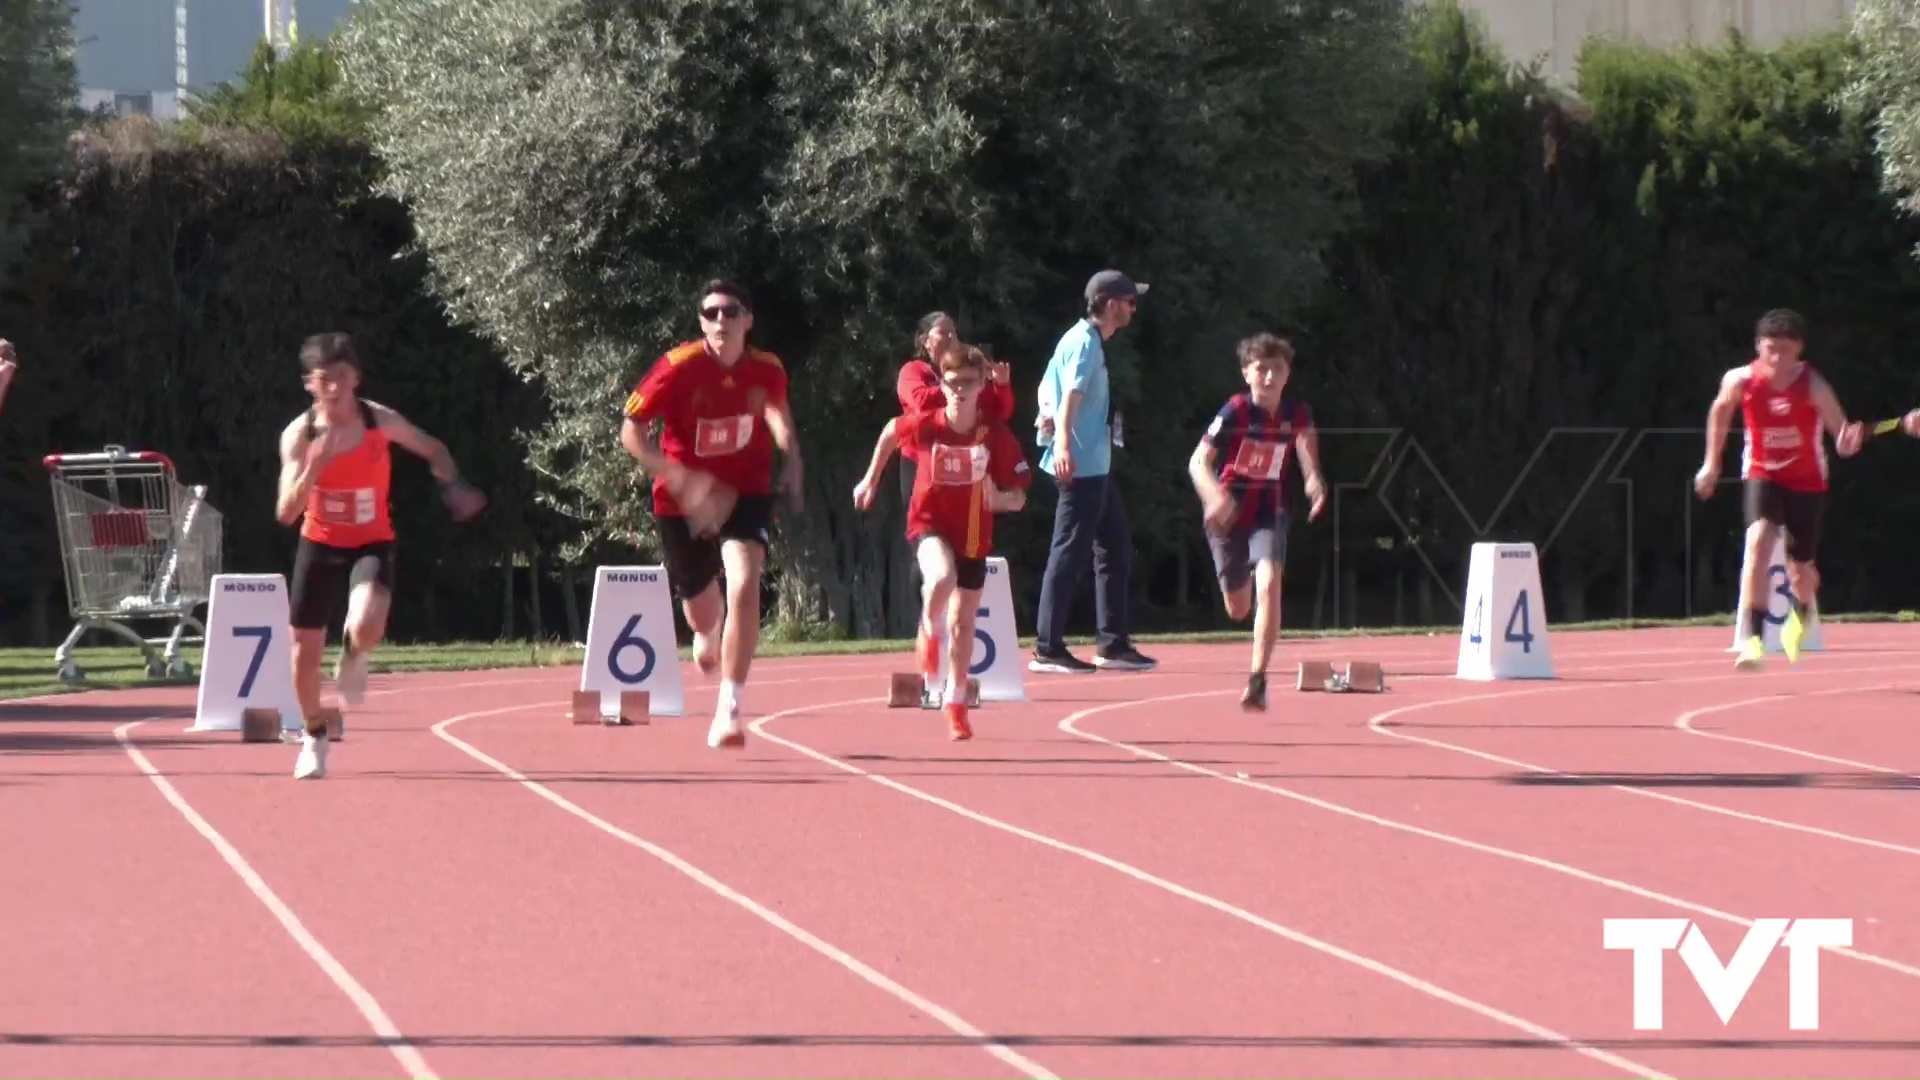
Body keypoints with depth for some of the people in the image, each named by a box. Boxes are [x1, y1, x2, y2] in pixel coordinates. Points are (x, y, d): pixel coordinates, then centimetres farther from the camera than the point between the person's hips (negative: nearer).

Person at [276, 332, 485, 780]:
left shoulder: (379, 421, -13)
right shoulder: (299, 436, -15)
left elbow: (433, 450, 6)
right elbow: (287, 513, -21)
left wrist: (451, 484, -14)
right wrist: (313, 468, -37)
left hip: (371, 545, -1)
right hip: (320, 544, 1)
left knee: (367, 629, -30)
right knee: (305, 651, 6)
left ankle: (354, 656, 9)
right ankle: (314, 736, 33)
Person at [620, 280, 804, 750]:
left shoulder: (767, 369, -11)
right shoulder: (680, 367, -20)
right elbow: (631, 431, -18)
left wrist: (791, 459, -2)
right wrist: (682, 479, -30)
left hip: (745, 494, 0)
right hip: (684, 499, 0)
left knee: (744, 586, -25)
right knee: (702, 611, 16)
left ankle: (728, 710, -19)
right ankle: (709, 634, 59)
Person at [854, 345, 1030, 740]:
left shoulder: (997, 435, -15)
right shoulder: (925, 426, -15)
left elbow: (1018, 496, -10)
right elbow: (891, 431, 8)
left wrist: (1001, 499, -34)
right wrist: (871, 480, 17)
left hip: (973, 534, 2)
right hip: (930, 523, -2)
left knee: (962, 621, 11)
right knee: (941, 578, -34)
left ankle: (956, 703, 28)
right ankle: (930, 635, -2)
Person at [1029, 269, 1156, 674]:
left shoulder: (1087, 340, 17)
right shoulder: (1086, 343, -13)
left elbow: (1049, 388, 23)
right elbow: (1070, 394, -27)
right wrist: (1063, 444, -39)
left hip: (1094, 467, 11)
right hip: (1080, 466, -11)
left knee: (1116, 548, 14)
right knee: (1070, 554, -8)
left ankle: (1113, 644, 18)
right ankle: (1047, 648, -7)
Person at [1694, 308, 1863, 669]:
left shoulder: (1813, 386, -22)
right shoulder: (1740, 381, -15)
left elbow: (1842, 438, -26)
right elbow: (1720, 412, 7)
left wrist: (1849, 440, -51)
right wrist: (1711, 463, 12)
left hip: (1806, 483, 0)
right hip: (1762, 475, 0)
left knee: (1801, 570, 10)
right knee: (1759, 540, -28)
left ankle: (1801, 613, 49)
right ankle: (1753, 638, -30)